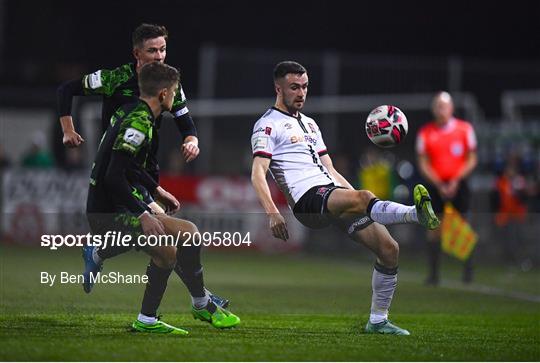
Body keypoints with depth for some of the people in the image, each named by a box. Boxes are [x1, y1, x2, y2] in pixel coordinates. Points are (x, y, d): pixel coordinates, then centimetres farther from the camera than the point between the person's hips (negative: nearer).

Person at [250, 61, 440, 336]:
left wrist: (357, 195, 21)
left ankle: (378, 320, 8)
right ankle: (417, 213, -57)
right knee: (362, 198, -37)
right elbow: (258, 174, -10)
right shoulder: (268, 125, 3)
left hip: (333, 192, 8)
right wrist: (272, 214, -23)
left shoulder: (309, 123, 28)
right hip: (308, 199, -8)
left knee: (388, 249, -1)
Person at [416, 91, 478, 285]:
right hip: (435, 185, 1)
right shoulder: (425, 132, 2)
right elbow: (423, 163, 3)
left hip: (458, 184, -1)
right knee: (434, 229, -5)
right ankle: (433, 273, -3)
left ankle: (468, 270, 4)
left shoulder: (464, 129, 1)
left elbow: (472, 159, 2)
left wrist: (455, 181, -9)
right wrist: (439, 184, -9)